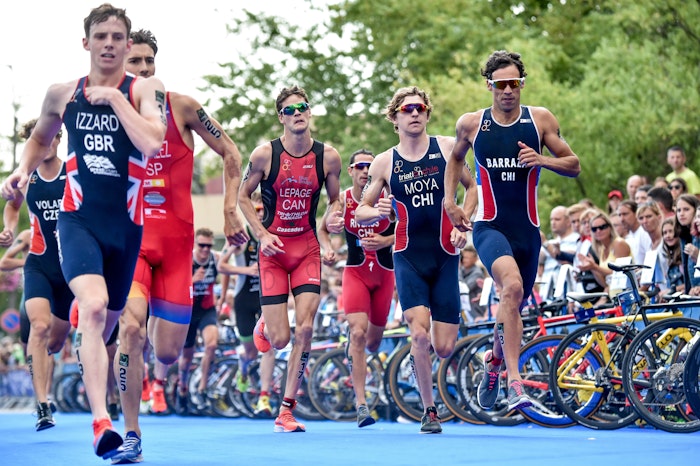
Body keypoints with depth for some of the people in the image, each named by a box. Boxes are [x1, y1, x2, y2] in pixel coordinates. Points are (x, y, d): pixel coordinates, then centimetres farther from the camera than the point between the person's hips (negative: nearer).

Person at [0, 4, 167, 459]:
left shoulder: (145, 89, -1)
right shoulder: (62, 94, 8)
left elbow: (153, 143, -20)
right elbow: (41, 137, 27)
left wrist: (115, 97, -15)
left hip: (126, 224, 1)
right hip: (78, 219, -1)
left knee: (108, 324, 13)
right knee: (93, 308, -25)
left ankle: (103, 411, 35)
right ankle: (101, 421, -33)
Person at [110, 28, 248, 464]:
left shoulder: (181, 107, -2)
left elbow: (231, 153, 4)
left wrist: (231, 211, -2)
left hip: (176, 239, 0)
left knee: (168, 350, 1)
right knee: (131, 327, -23)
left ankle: (158, 378, 41)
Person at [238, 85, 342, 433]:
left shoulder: (328, 156, -2)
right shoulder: (265, 154, -8)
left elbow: (335, 199, 12)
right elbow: (243, 197, 3)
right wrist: (262, 234, -10)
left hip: (308, 247, 2)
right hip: (273, 248, -2)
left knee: (305, 328, -12)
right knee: (280, 339, -6)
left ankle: (286, 411, -1)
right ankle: (264, 326, 36)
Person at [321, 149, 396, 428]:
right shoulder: (341, 201, -5)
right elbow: (323, 229, 8)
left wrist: (386, 241, -19)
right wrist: (327, 247, -14)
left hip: (384, 273, 1)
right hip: (355, 272, -1)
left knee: (373, 341, 10)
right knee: (358, 332, -19)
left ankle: (354, 342, 51)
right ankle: (361, 404, -19)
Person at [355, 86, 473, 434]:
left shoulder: (447, 147, 2)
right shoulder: (384, 163, 2)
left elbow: (474, 186, 10)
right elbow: (360, 213, 6)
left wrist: (463, 225, -4)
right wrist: (378, 212, -16)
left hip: (445, 255, 1)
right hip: (409, 257, -1)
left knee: (444, 347, -1)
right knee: (419, 333, -19)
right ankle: (429, 411, -3)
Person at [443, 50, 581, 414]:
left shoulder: (540, 120, 1)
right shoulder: (470, 124, 2)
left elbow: (573, 166, 4)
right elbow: (455, 157, 22)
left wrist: (542, 160, -15)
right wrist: (449, 201, 10)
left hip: (527, 230, 3)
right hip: (489, 227, -3)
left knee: (515, 303, 15)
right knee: (512, 286, -30)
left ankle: (494, 360, 47)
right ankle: (515, 382, -31)